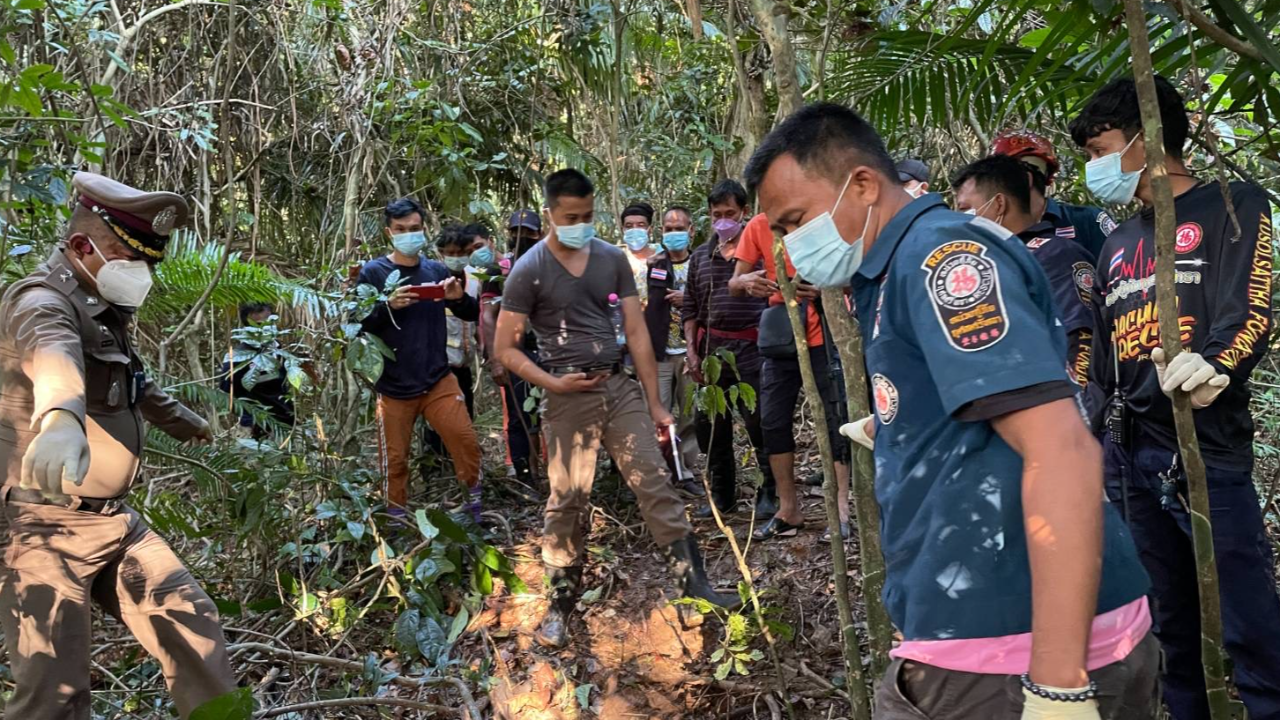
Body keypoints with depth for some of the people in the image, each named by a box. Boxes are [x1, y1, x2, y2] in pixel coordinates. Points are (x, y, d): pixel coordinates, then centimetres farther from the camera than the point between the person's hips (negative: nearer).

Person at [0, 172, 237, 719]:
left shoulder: (102, 314, 13)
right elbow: (53, 355, -43)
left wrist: (177, 416, 52)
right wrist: (60, 419, -65)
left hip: (112, 519, 9)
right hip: (46, 524, -9)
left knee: (190, 621, 4)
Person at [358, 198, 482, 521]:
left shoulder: (437, 270, 6)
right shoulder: (373, 272, -2)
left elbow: (472, 315, 10)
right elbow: (356, 325, -6)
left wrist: (460, 298, -12)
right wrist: (387, 306, -23)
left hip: (439, 380, 2)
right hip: (394, 386, -2)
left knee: (466, 440, -8)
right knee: (395, 461, 5)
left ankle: (477, 510, 9)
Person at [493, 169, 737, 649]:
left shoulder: (612, 259, 6)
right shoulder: (529, 272, -3)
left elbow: (637, 333, 6)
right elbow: (505, 348, -2)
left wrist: (654, 403, 5)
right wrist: (552, 382, -13)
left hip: (620, 387, 3)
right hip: (569, 398, -3)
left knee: (656, 484, 0)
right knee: (567, 501, 1)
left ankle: (694, 581, 6)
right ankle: (560, 606, 15)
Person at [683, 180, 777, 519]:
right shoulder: (700, 256, 14)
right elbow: (690, 308, 15)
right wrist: (691, 349, 7)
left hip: (751, 347, -5)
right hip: (711, 347, 5)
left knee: (760, 421, -4)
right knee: (711, 424, 9)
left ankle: (770, 493, 10)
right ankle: (721, 494, 22)